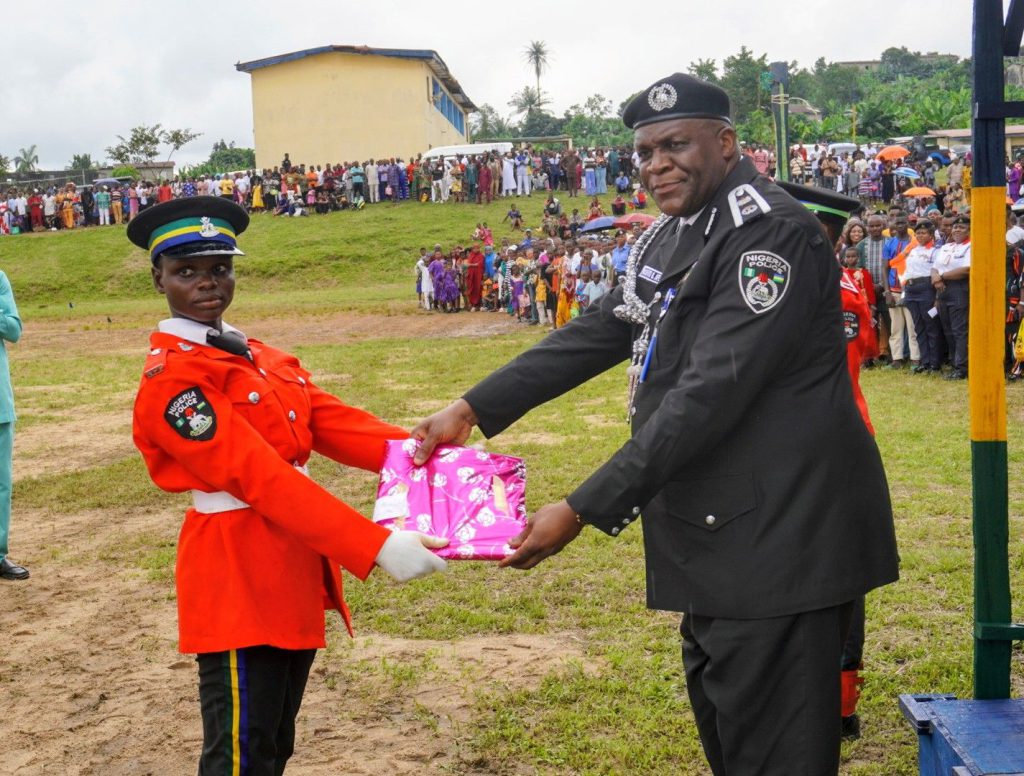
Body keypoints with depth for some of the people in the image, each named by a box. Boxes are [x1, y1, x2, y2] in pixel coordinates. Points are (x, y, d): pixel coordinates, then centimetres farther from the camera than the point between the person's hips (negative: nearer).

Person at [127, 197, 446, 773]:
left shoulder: (257, 355, 12)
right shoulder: (171, 379, -16)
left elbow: (332, 421, 3)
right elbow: (262, 477, -25)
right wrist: (376, 546, -31)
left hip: (292, 569, 9)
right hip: (239, 580, -9)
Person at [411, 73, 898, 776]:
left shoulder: (773, 233, -19)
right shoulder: (671, 237, 12)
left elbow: (712, 393, -26)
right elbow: (595, 335, 12)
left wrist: (584, 511, -27)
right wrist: (472, 410, 4)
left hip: (780, 533, -10)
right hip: (718, 533, 10)